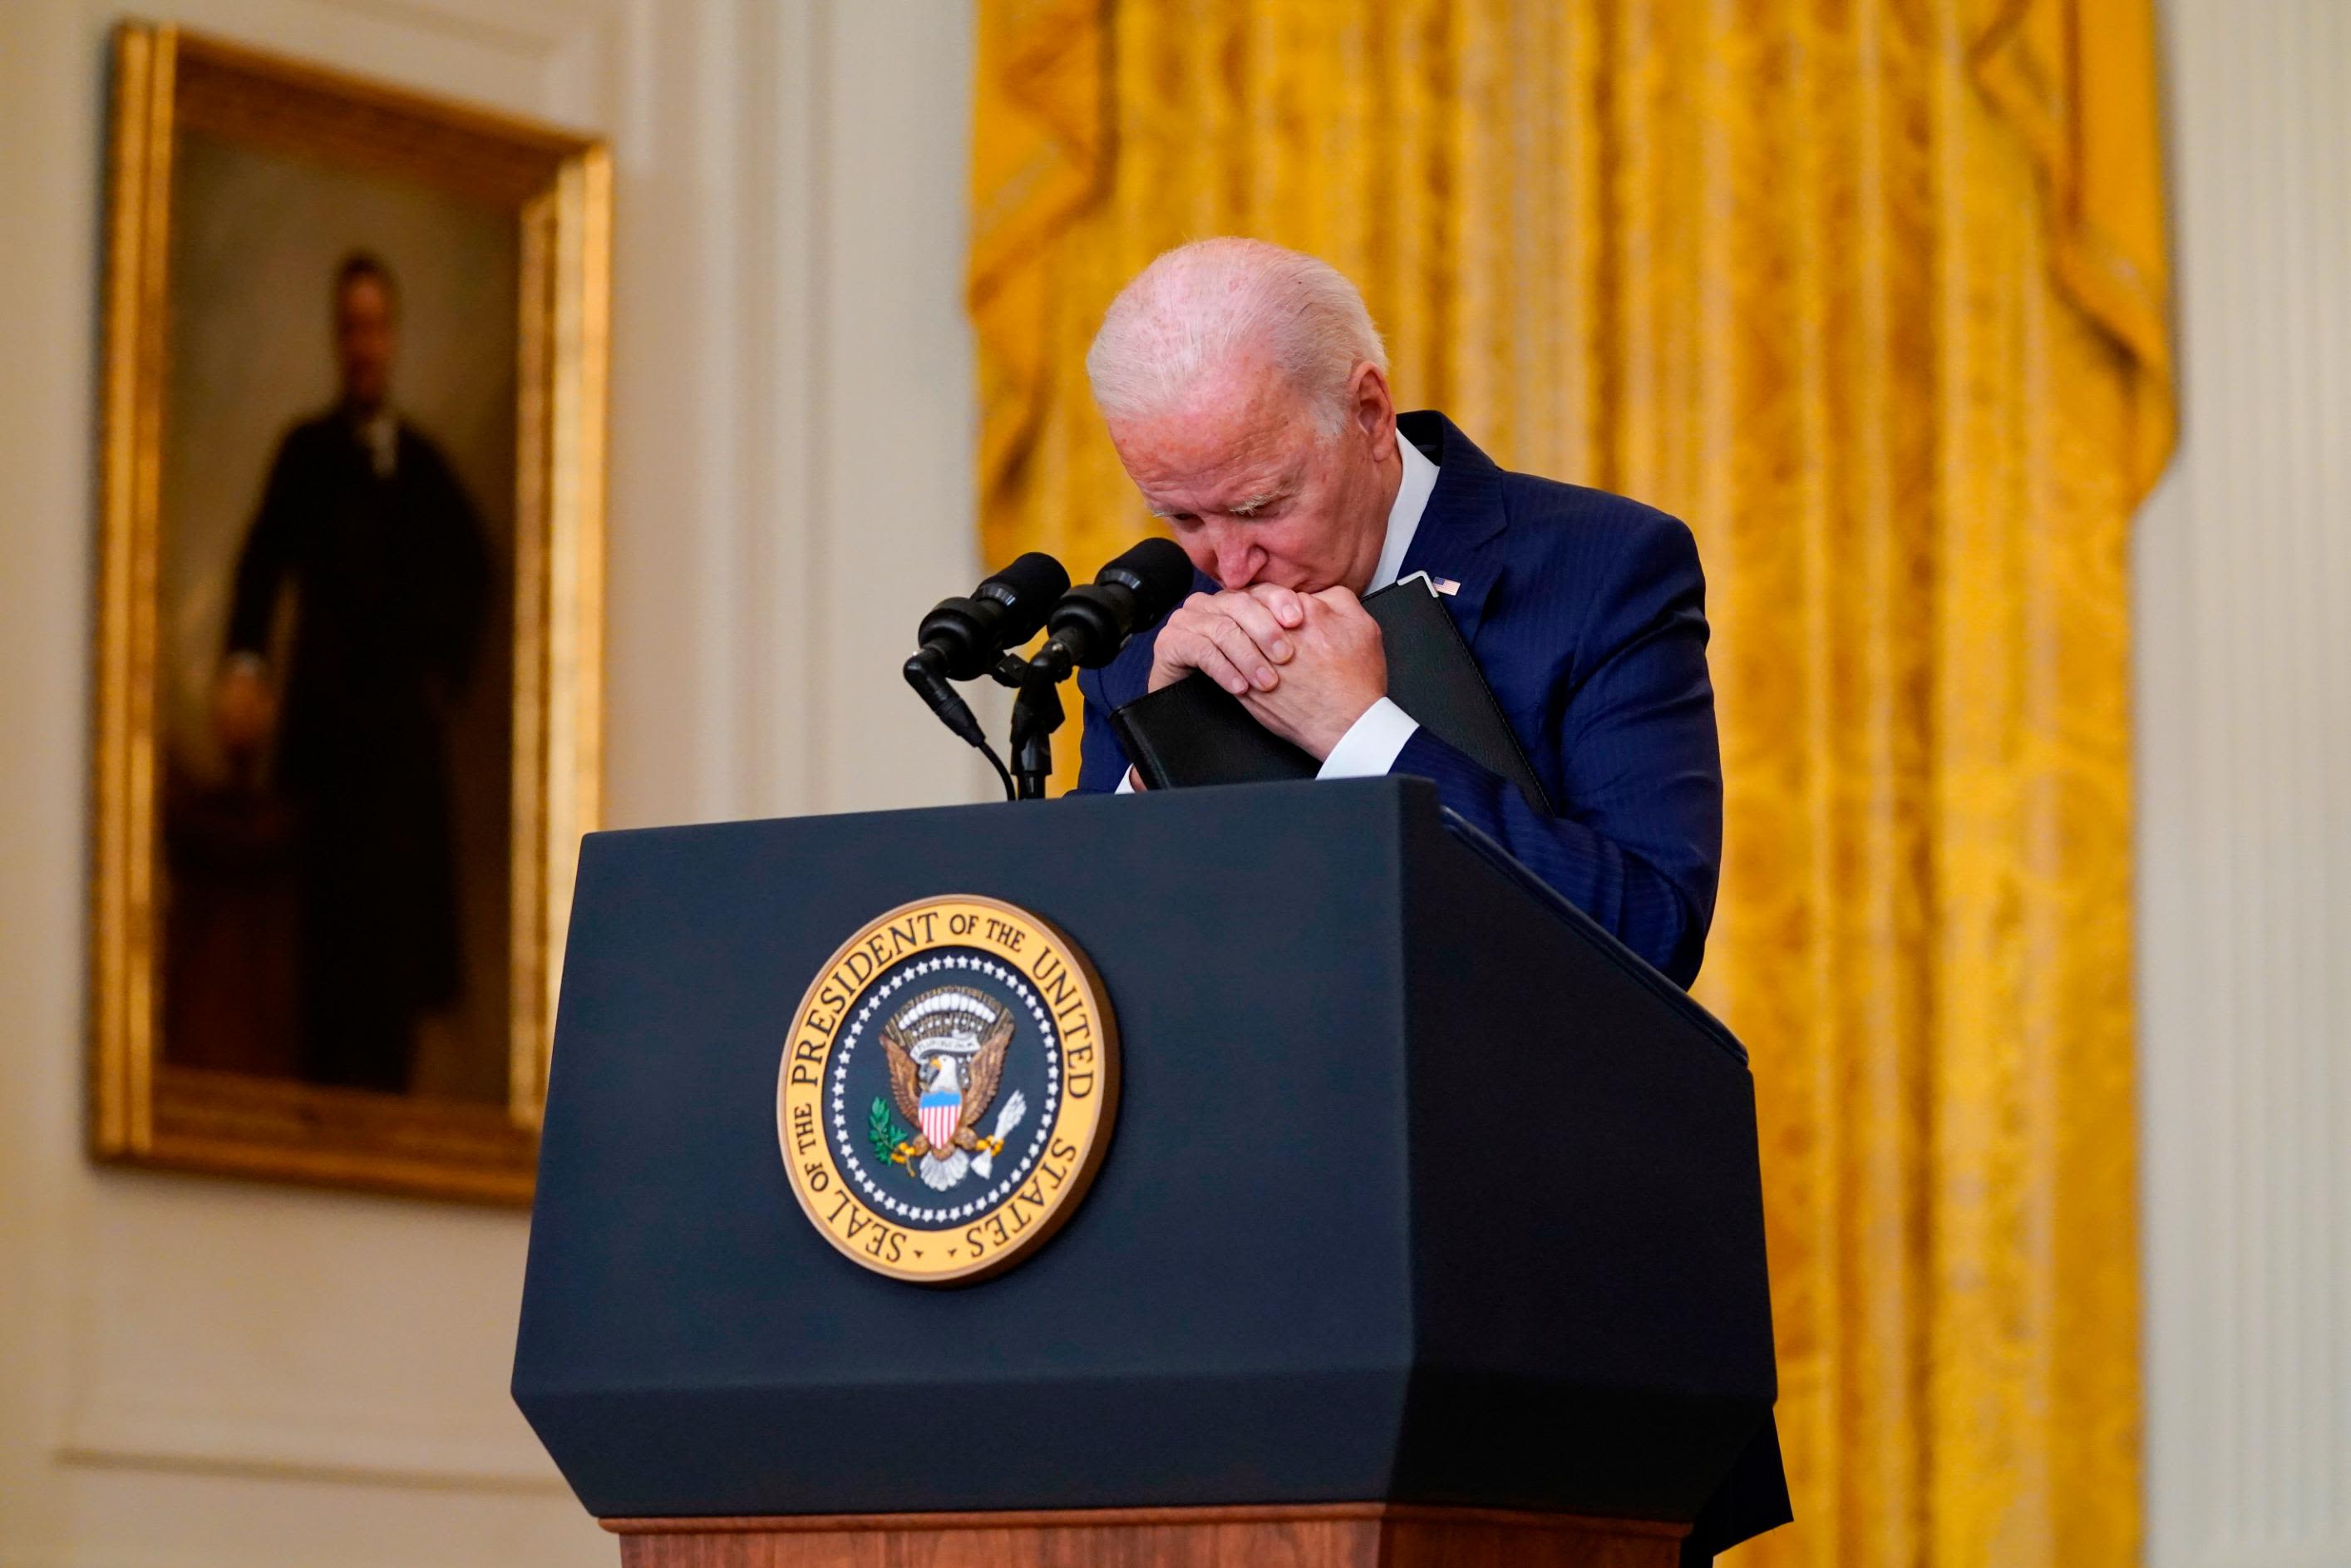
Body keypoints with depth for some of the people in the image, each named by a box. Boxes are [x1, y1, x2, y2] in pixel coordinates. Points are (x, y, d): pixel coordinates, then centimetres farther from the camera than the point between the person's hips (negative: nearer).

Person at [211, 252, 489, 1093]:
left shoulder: (424, 461, 15)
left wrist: (448, 664, 10)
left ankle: (388, 1100, 9)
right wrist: (244, 663, -27)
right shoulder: (307, 452, 2)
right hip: (328, 723, -4)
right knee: (334, 936, -10)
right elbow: (263, 561, -11)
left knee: (401, 929, 4)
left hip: (409, 729, 4)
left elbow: (471, 570, 25)